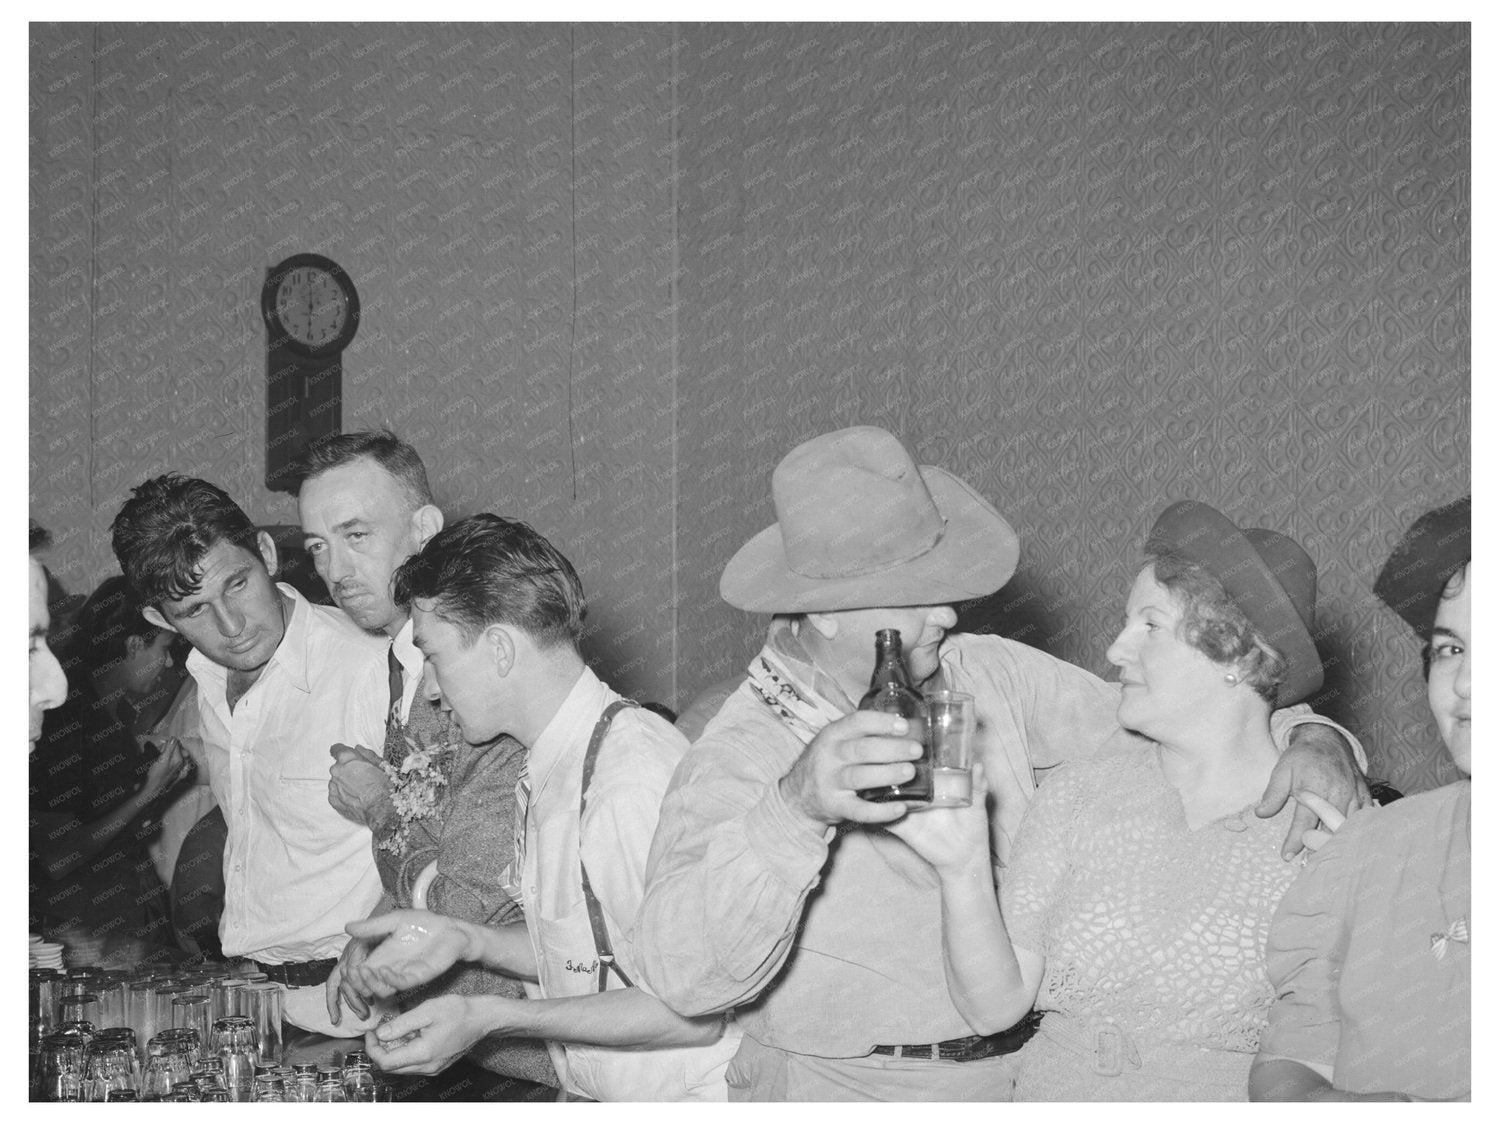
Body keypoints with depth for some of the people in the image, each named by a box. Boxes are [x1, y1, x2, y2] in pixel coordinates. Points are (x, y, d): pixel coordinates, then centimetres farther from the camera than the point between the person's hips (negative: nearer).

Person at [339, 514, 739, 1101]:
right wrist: (463, 939, 4)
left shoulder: (633, 774, -20)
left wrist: (488, 1016, -19)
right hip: (590, 1094, 7)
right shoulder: (552, 771, 7)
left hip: (674, 1097, -7)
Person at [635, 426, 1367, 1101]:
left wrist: (1311, 740, -8)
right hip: (843, 1093, -3)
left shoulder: (993, 678, 3)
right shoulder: (737, 761, -12)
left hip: (1026, 1082, 3)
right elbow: (684, 973, -25)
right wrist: (795, 808, -38)